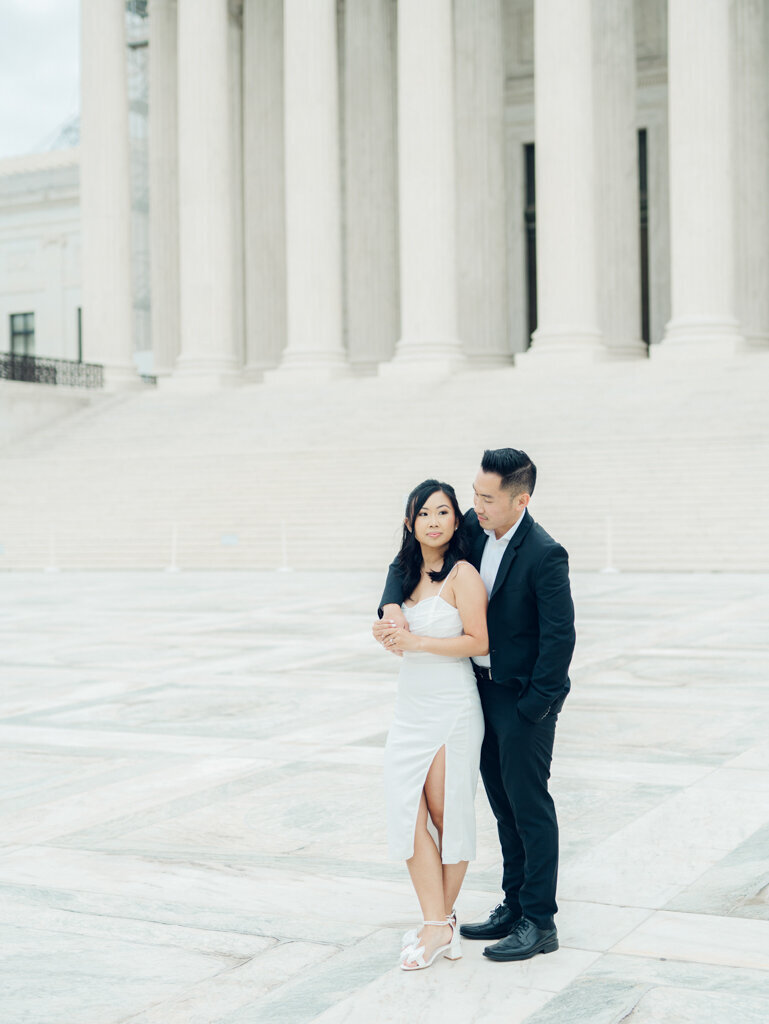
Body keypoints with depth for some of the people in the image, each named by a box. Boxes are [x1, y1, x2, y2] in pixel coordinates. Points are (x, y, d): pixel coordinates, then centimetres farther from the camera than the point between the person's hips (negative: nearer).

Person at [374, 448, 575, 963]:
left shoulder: (545, 555, -22)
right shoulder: (473, 528, -1)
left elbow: (559, 639, -21)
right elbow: (409, 560, 4)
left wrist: (531, 709, -17)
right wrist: (393, 607, -15)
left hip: (525, 694, -7)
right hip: (483, 686, 8)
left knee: (529, 803, -1)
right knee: (503, 802, 15)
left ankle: (540, 922, 9)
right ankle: (515, 906, 27)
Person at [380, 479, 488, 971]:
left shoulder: (463, 575, -10)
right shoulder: (409, 572, 13)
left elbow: (478, 641, -14)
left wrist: (418, 642, -18)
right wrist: (391, 636, 4)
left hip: (453, 706, -7)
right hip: (411, 708, 7)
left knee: (446, 813, 2)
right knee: (410, 813, -2)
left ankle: (441, 919, 14)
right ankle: (439, 925, 1)